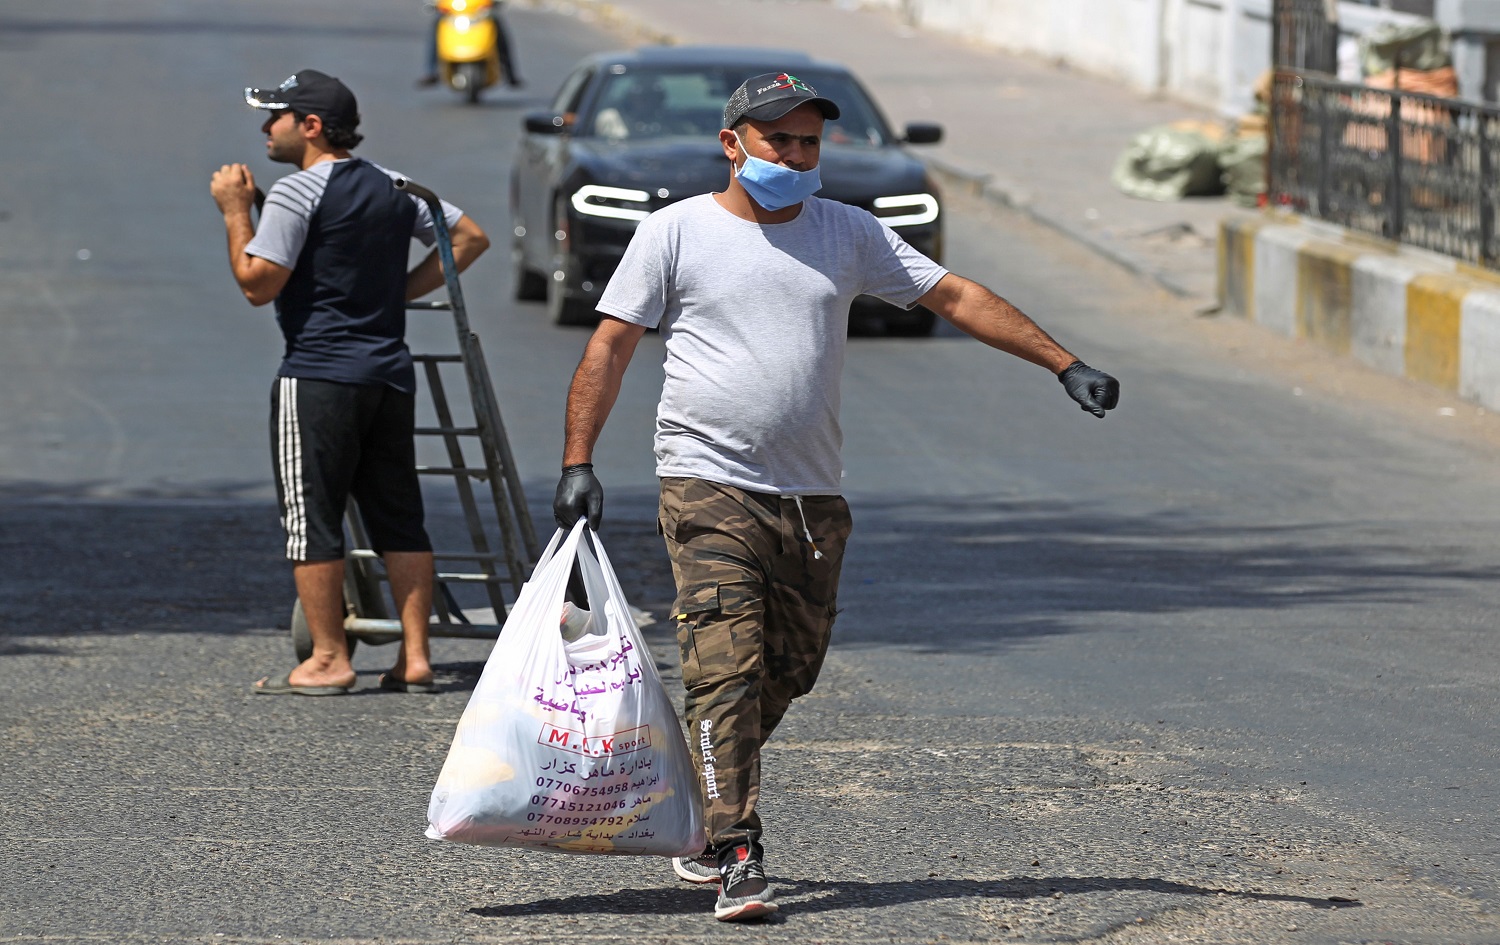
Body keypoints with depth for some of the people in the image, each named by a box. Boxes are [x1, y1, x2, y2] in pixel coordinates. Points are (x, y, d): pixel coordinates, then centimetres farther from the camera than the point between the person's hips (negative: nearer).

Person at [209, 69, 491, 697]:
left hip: (318, 378, -7)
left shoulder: (296, 193, -11)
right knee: (398, 518, 9)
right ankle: (415, 658, 8)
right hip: (390, 374, 7)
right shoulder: (391, 188, 12)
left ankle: (328, 660, -1)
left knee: (312, 517, -1)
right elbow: (470, 237, 17)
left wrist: (235, 212, -5)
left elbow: (258, 284, -15)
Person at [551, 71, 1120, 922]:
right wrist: (579, 462, -5)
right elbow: (612, 344, 2)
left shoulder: (849, 235, 10)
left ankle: (691, 820, 28)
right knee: (727, 671, -14)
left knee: (784, 677, 9)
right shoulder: (678, 231, 1)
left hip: (813, 500, 4)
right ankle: (738, 859, -18)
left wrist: (1065, 365, 5)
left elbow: (957, 296, 11)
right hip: (710, 490, -4)